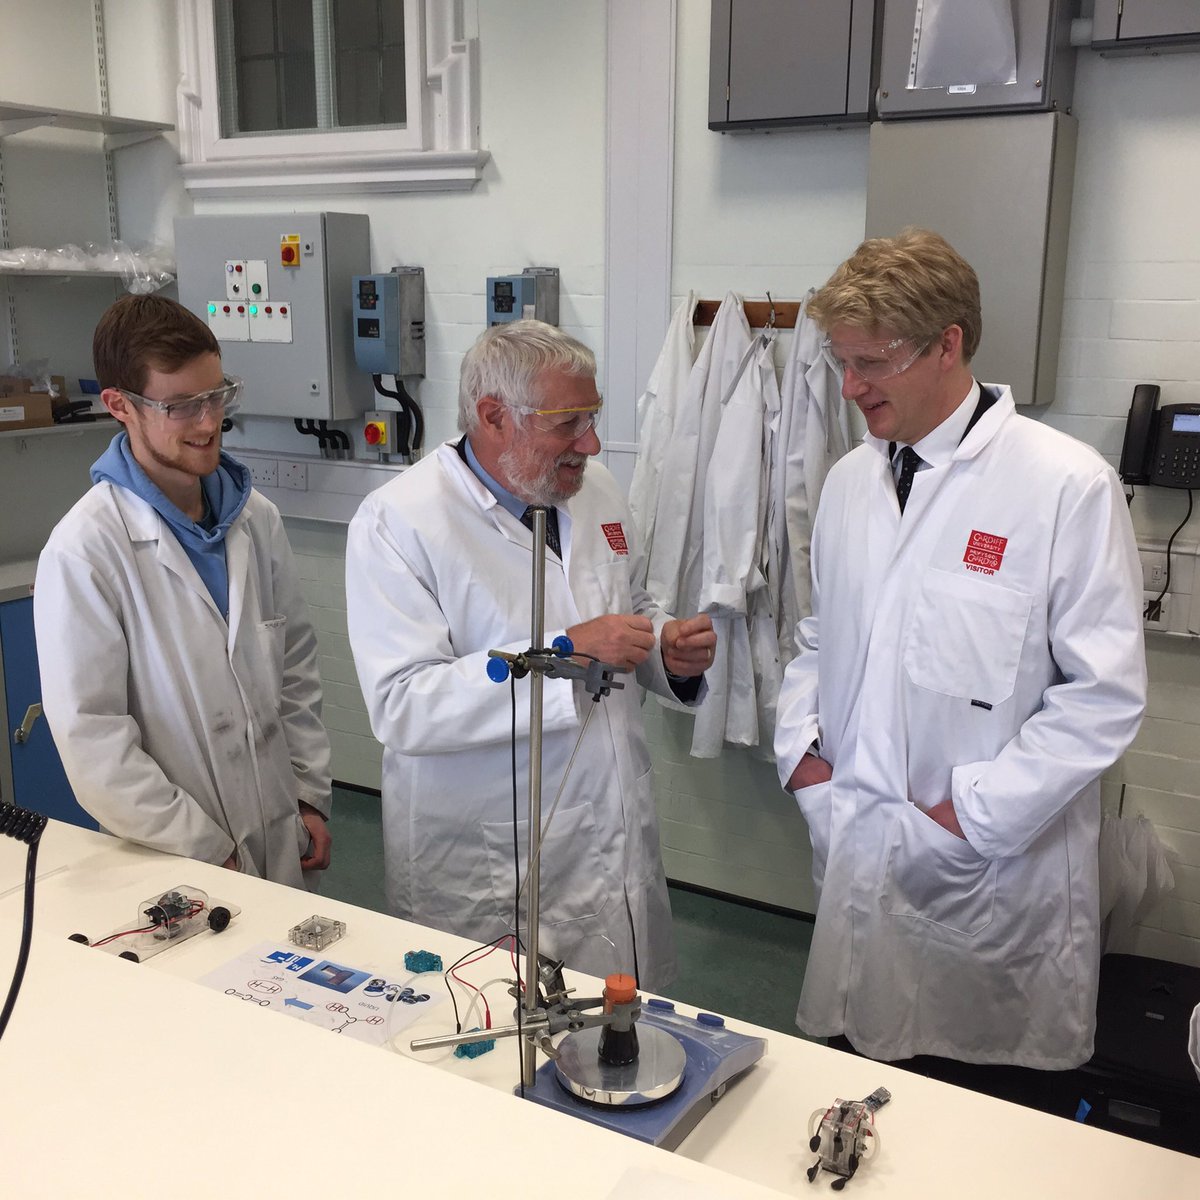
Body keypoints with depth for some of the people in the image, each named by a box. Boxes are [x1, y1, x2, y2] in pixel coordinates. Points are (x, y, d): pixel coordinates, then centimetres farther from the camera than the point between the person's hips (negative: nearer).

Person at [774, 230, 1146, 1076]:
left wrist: (977, 811, -14)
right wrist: (799, 744, 4)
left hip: (996, 872, -5)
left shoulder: (1068, 485, -13)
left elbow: (1107, 692, -13)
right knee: (866, 1085, 17)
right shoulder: (851, 479, 7)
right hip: (856, 851, 5)